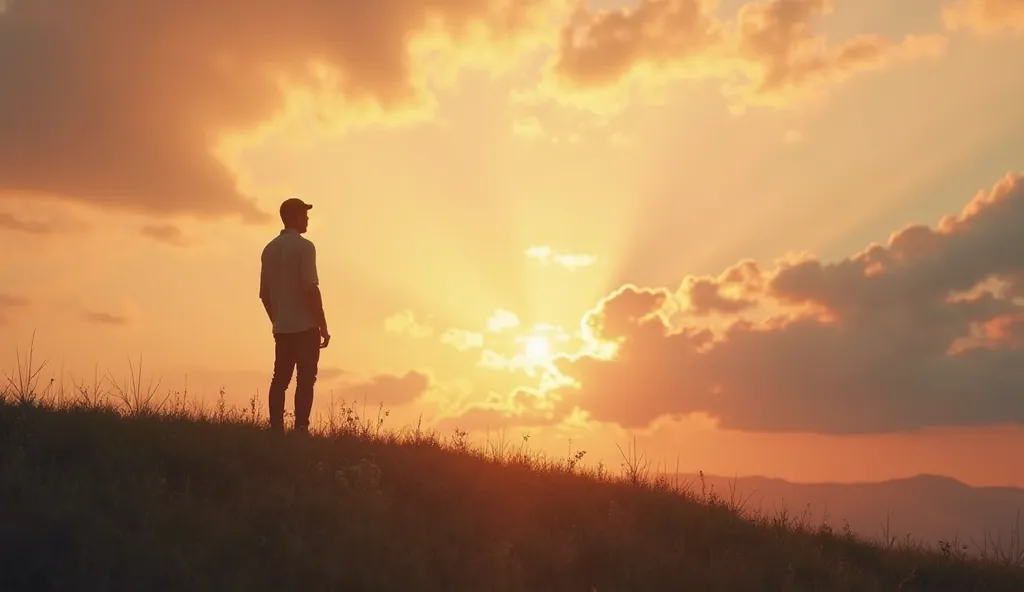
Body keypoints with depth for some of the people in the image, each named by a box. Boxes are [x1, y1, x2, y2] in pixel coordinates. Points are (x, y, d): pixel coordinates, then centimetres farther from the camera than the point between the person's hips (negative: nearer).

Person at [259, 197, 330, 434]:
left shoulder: (269, 249, 10)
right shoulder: (304, 246, -10)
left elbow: (264, 293, 13)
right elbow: (311, 289, -16)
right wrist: (323, 326, -11)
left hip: (281, 327, 6)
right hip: (305, 326, -6)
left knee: (280, 379, 8)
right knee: (305, 379, -3)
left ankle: (276, 429, 6)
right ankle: (300, 429, -8)